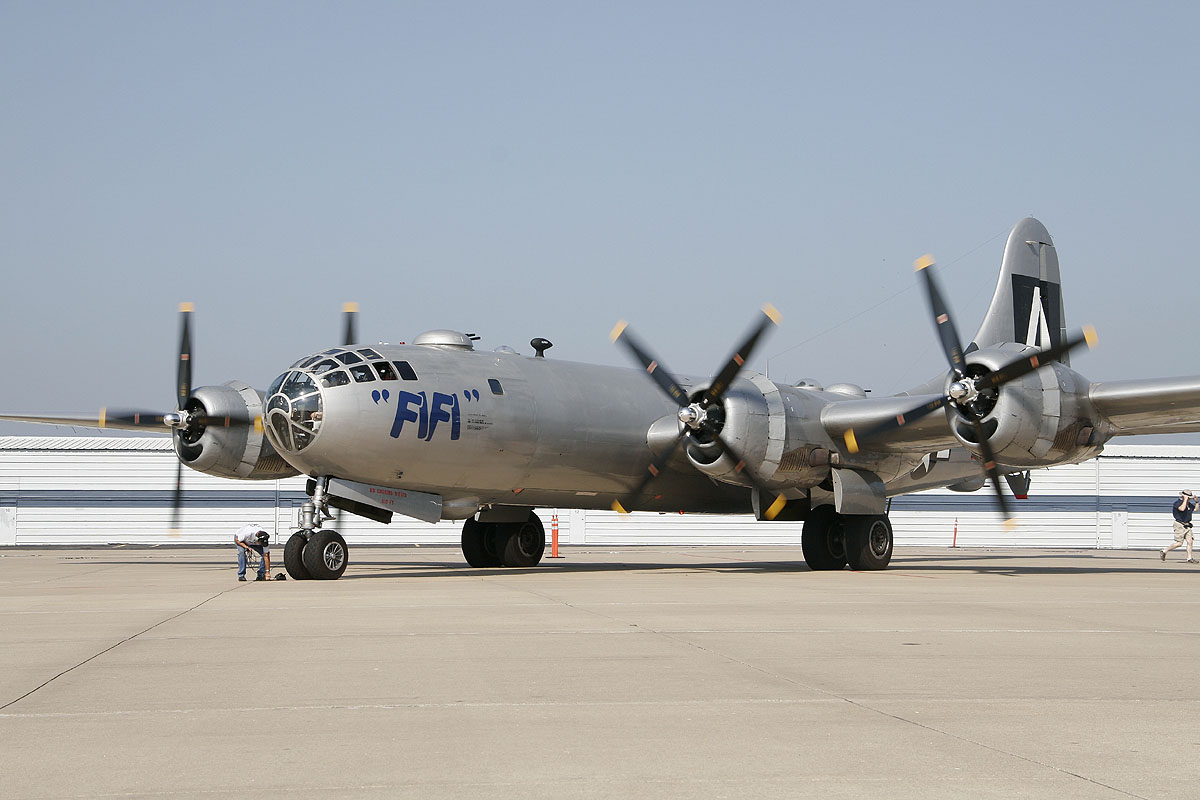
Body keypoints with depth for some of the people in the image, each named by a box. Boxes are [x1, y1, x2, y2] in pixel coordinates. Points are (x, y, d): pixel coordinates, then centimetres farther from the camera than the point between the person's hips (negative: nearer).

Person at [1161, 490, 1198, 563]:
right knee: (1179, 543, -7)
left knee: (1190, 541, -2)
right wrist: (1185, 500, -27)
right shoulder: (1178, 503, -15)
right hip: (1180, 525, -8)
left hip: (1187, 526, 8)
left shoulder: (1190, 504, 12)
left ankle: (1189, 559, 1)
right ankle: (1164, 551, 8)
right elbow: (1182, 509, -35)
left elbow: (1195, 509, 28)